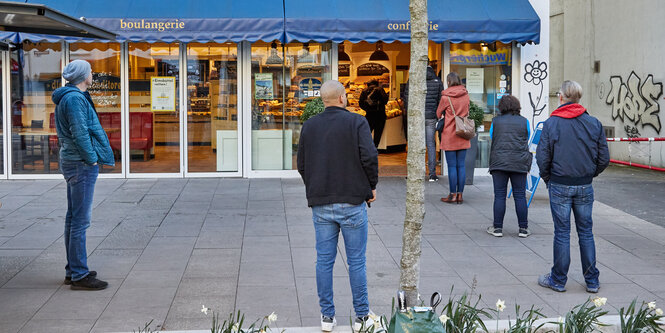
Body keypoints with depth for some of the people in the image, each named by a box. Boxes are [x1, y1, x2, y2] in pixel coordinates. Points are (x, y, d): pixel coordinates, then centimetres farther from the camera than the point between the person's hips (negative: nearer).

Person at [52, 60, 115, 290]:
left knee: (74, 218, 14)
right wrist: (91, 159, -13)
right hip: (81, 164, -11)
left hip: (72, 162, 11)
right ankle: (79, 275, -5)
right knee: (80, 219, -8)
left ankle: (73, 270, 22)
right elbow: (79, 133, -22)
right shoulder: (74, 98, -15)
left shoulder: (69, 97, 17)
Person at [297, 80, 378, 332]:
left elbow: (301, 164, 8)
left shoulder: (309, 126, 6)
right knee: (356, 261, 5)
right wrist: (371, 186, 0)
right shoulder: (356, 122, -7)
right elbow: (369, 157, -15)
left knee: (324, 260, 9)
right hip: (352, 202, -3)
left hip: (320, 204, 4)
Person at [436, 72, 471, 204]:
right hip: (463, 135, 4)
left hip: (450, 135, -4)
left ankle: (453, 195, 2)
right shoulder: (465, 95, 3)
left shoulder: (446, 97, -10)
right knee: (461, 165, 7)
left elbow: (438, 114, 4)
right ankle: (460, 194, 9)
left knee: (452, 166, -1)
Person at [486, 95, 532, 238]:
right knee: (520, 195, 4)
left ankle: (497, 228, 4)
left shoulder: (496, 121, 5)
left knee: (499, 195, 2)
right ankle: (523, 228, 7)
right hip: (519, 163, 1)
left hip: (499, 162, 0)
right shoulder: (524, 122, 5)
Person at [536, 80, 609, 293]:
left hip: (560, 186, -2)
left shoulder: (551, 124, -9)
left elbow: (542, 157, -10)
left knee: (562, 233, 5)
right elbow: (604, 158, 1)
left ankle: (558, 280, 14)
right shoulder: (594, 124, -1)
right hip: (585, 187, 2)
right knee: (586, 232, 11)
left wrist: (547, 178, 7)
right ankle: (592, 281, 17)